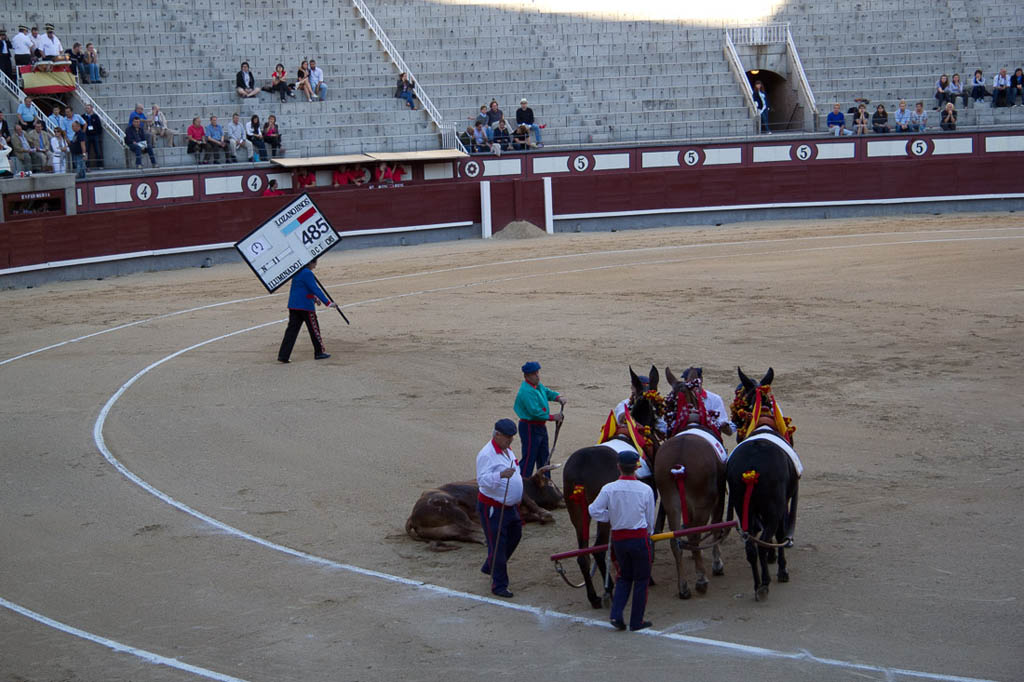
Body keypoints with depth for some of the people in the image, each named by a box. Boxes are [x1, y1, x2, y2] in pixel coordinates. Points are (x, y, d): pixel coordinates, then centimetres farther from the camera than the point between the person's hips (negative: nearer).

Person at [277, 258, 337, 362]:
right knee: (314, 329, 8)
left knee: (291, 330, 4)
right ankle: (319, 352, 19)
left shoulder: (297, 272, 13)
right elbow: (315, 289, -20)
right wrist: (328, 303, -21)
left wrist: (314, 298, 33)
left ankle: (283, 355, -4)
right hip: (306, 306, -8)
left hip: (293, 306, 8)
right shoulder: (307, 273, -15)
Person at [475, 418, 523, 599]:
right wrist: (501, 475, -45)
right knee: (498, 546, -5)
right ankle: (499, 586, 2)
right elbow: (482, 480, -30)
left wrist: (518, 500, 28)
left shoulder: (508, 451, 11)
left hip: (510, 507, 9)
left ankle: (489, 568, 37)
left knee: (514, 538, 19)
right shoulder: (487, 454, -20)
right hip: (493, 509, -9)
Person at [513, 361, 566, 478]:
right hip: (529, 428, -10)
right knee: (529, 457, -7)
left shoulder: (538, 386, 8)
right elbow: (535, 411, -28)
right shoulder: (526, 391, -23)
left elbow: (548, 392, 20)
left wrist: (558, 398, -3)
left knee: (543, 457, 19)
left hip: (540, 427, 10)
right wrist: (552, 417, -20)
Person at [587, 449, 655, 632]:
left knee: (624, 577, 19)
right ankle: (636, 621, 12)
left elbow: (594, 511, -8)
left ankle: (616, 615, 5)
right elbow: (650, 519, 1)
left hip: (618, 538, 2)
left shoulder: (609, 489, -7)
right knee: (641, 579, 10)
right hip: (640, 537, -2)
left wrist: (612, 517, 7)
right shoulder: (646, 490, -8)